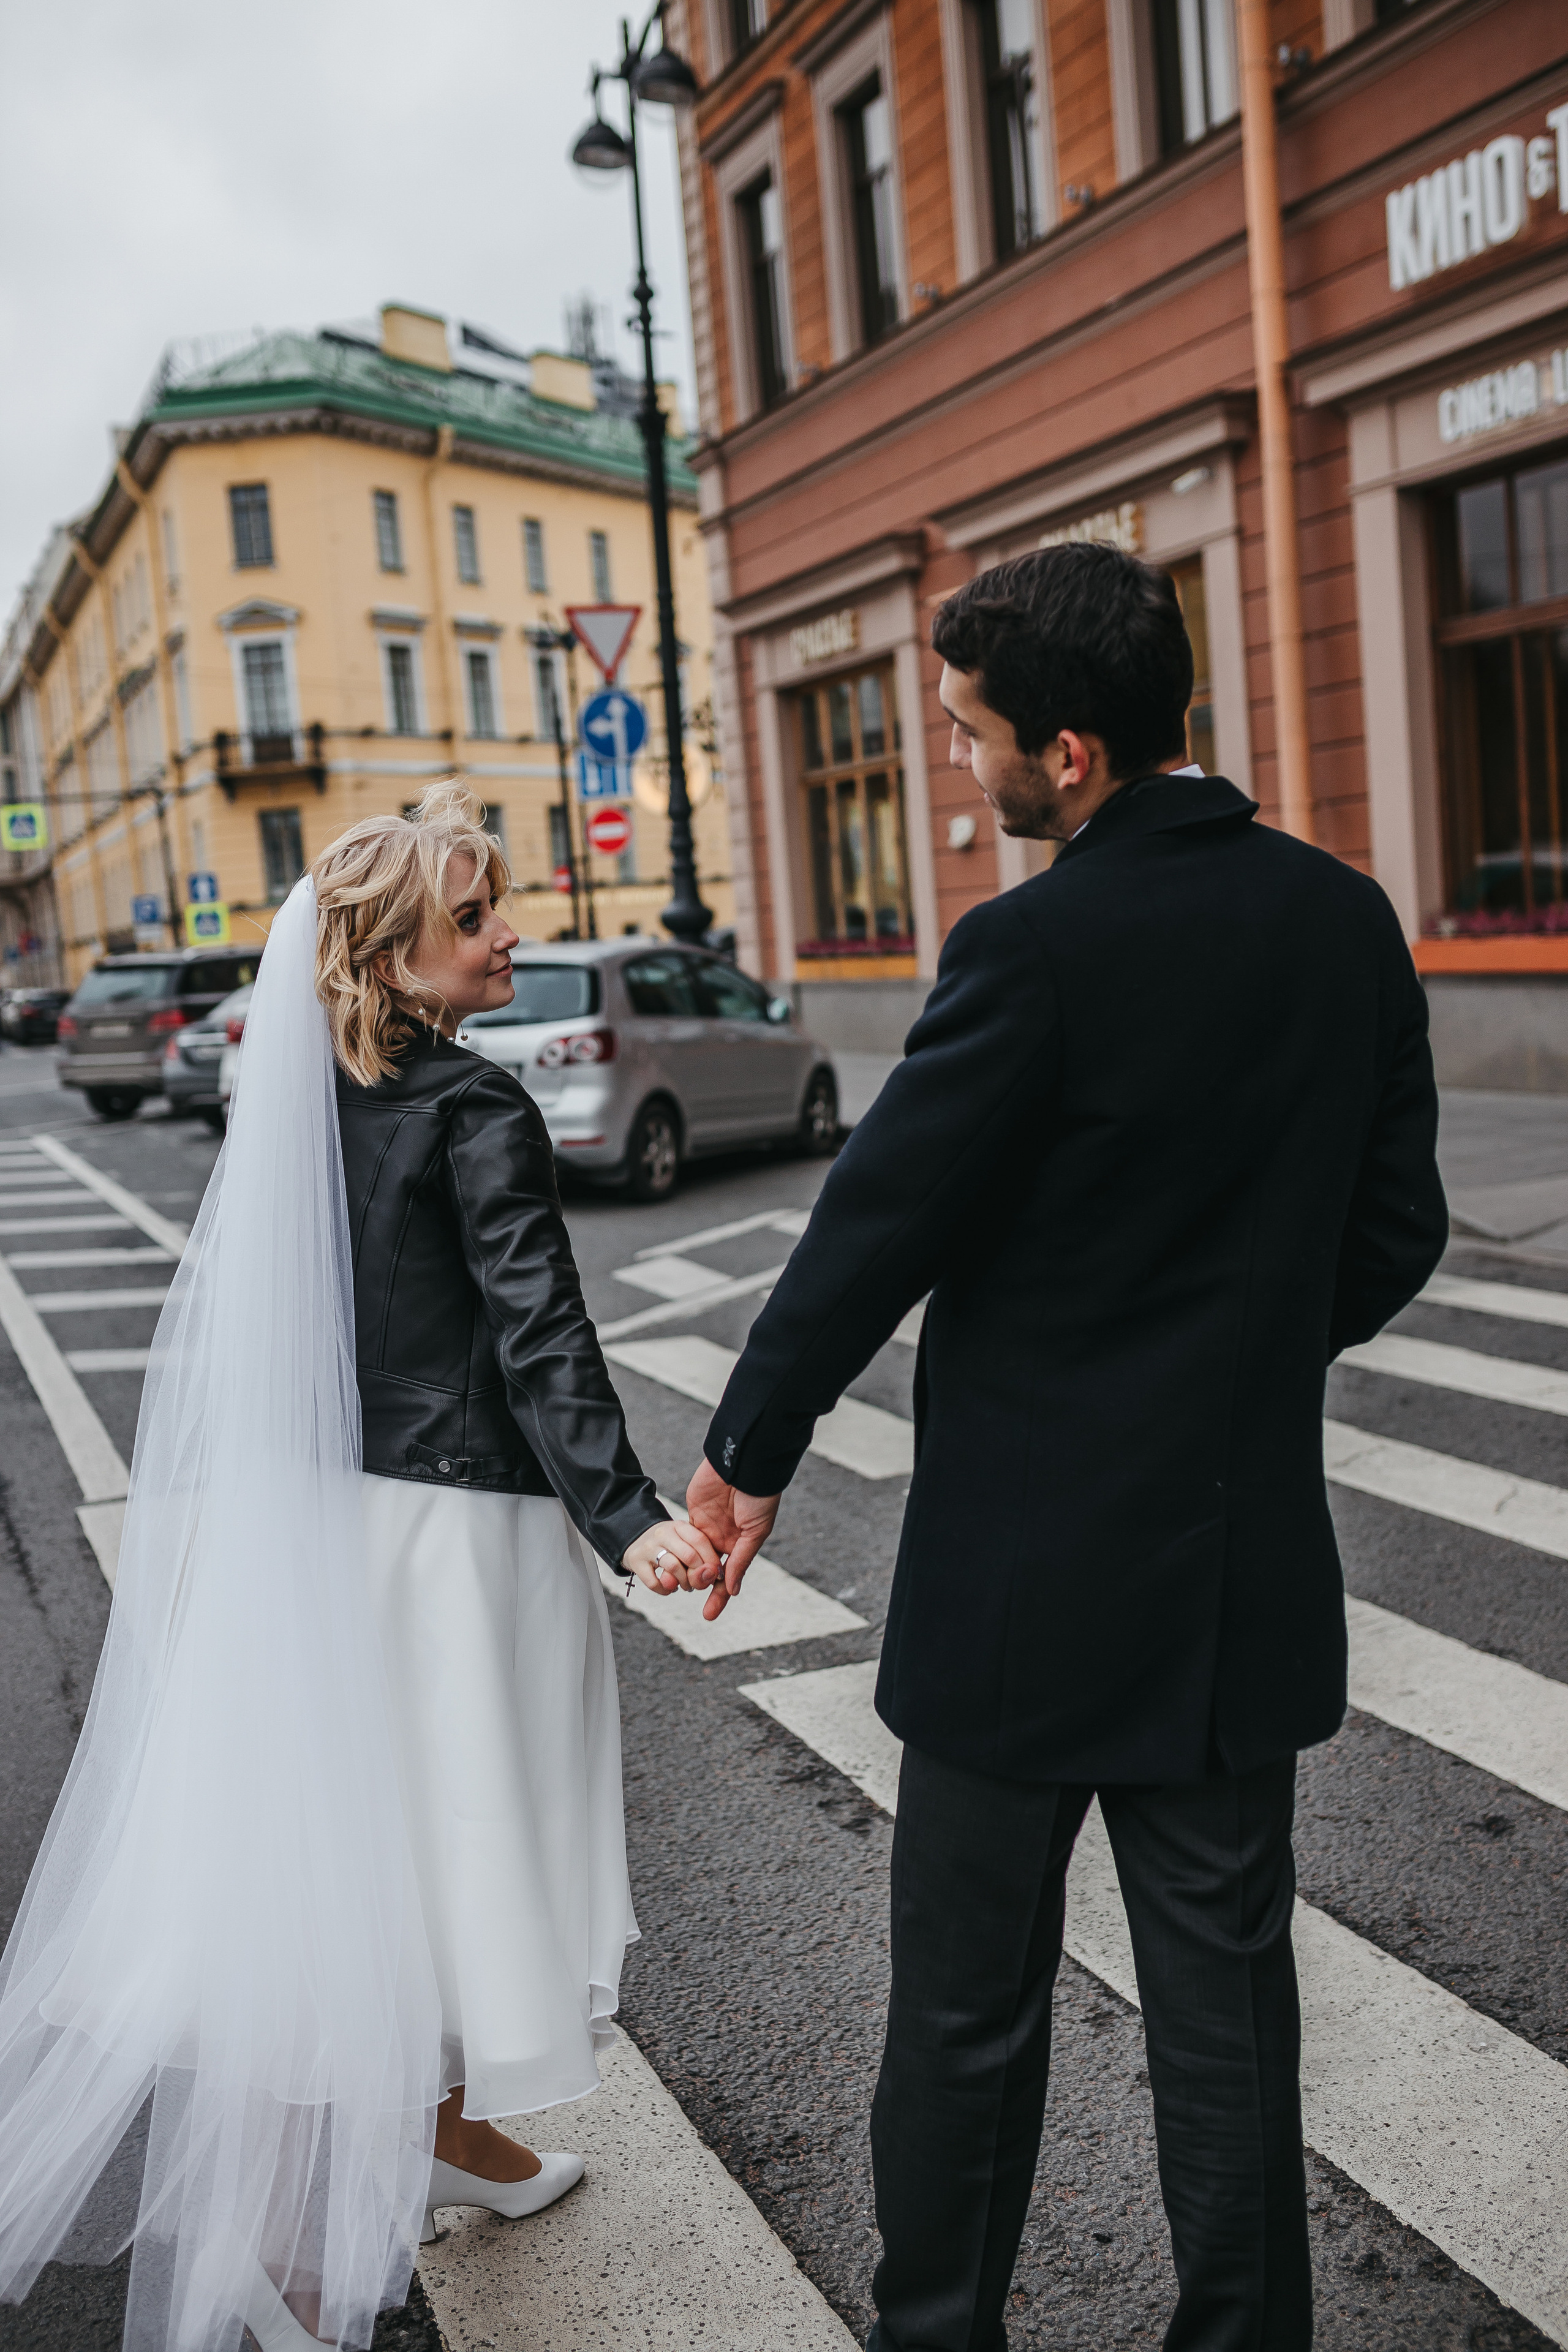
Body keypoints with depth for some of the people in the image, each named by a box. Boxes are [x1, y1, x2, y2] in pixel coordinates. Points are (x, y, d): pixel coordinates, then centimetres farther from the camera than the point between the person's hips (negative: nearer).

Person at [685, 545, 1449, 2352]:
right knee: (1225, 2000, 18)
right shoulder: (1347, 920, 0)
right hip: (1249, 1581, 6)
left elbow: (876, 1227, -12)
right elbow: (1395, 1235, 6)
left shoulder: (1033, 949, -19)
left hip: (1025, 1583, -5)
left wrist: (749, 1454, 2)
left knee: (970, 2013, 13)